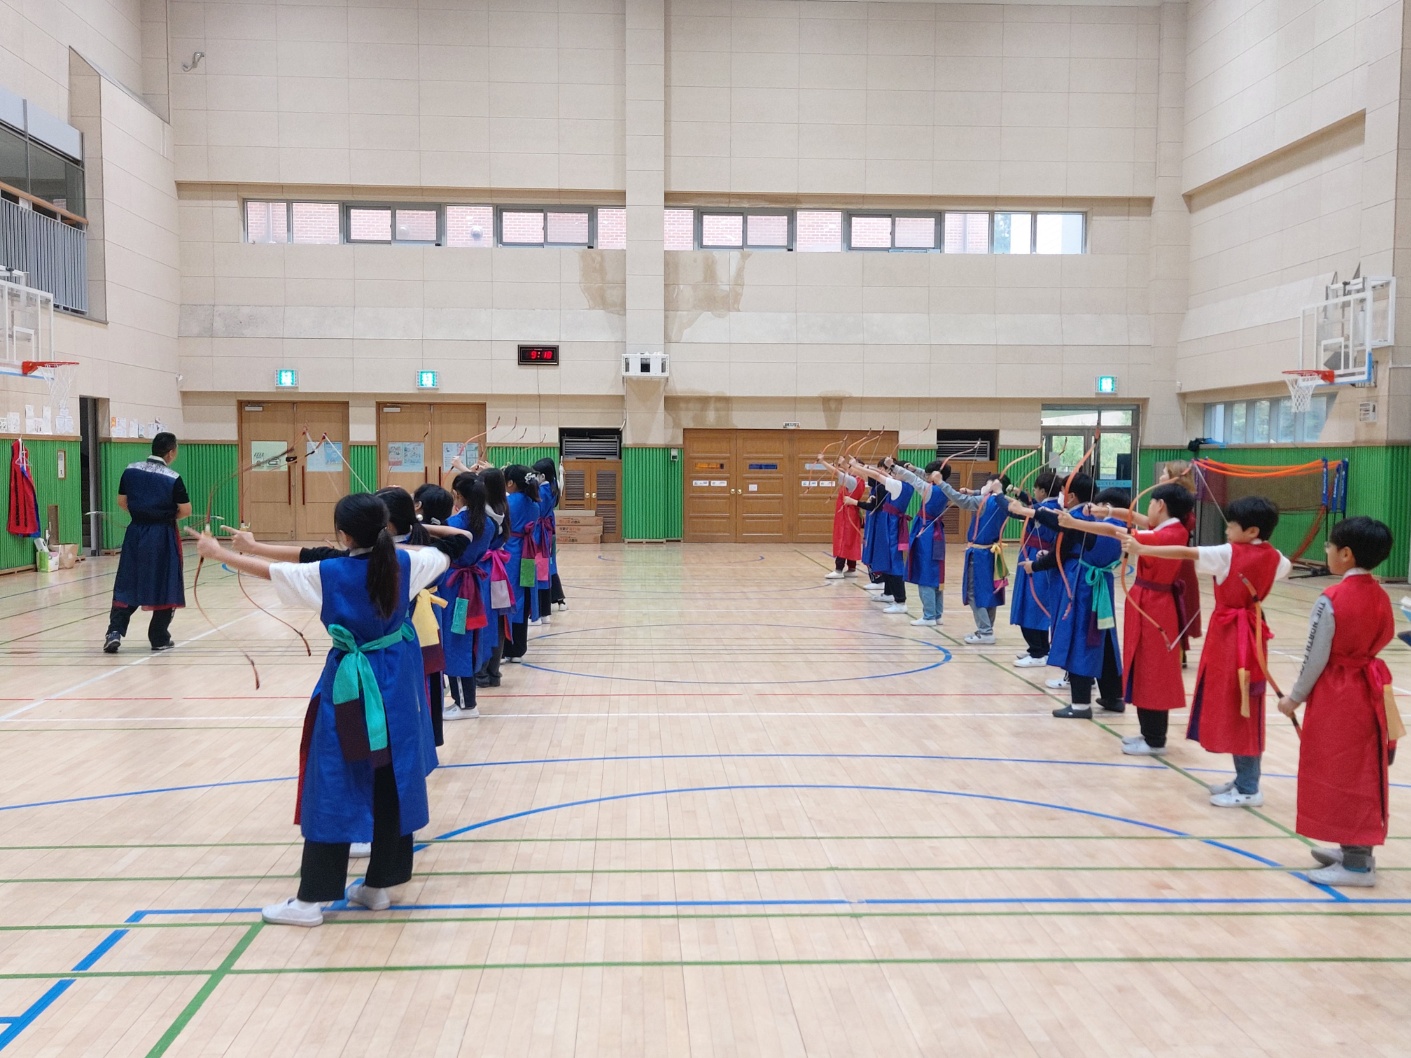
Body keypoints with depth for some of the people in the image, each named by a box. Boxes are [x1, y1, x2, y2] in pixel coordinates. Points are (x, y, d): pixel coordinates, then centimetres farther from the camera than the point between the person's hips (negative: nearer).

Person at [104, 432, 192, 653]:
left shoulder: (130, 471, 0)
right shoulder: (173, 478, -12)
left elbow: (122, 502, 7)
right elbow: (185, 510, -9)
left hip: (136, 533, 4)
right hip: (163, 536, -3)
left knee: (127, 585, 11)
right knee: (165, 586, 8)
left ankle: (114, 631, -4)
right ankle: (159, 638, 12)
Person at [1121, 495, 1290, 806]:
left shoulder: (1228, 553, -16)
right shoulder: (1273, 557, 5)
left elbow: (1184, 553, -23)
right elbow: (1284, 567, 30)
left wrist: (1141, 549, -23)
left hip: (1230, 634, -7)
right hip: (1252, 632, 8)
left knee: (1235, 710, -2)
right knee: (1244, 710, 13)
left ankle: (1248, 790, 2)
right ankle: (1244, 780, 21)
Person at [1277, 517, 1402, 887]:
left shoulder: (1331, 599, -19)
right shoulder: (1381, 597, 2)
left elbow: (1315, 657, -15)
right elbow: (1382, 639, 11)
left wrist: (1295, 697, -3)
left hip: (1335, 696, -7)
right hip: (1369, 693, 7)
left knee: (1339, 774, 1)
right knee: (1362, 773, 16)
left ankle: (1356, 864, 6)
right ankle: (1358, 850, 27)